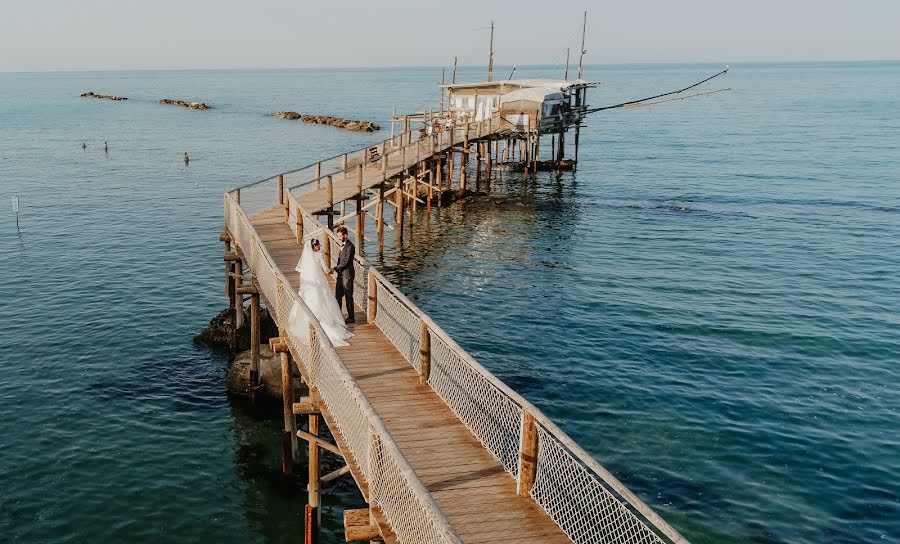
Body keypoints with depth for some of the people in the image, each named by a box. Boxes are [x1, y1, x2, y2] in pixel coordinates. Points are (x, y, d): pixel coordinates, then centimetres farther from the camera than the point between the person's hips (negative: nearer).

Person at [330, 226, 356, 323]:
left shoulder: (350, 246, -17)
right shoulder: (342, 245, 13)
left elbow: (346, 262, -21)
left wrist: (335, 269, -21)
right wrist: (337, 274, 17)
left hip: (347, 275, -9)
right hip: (341, 274, 9)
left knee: (348, 296, 0)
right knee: (338, 295, 12)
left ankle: (351, 317, 10)